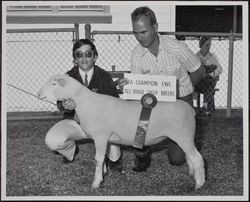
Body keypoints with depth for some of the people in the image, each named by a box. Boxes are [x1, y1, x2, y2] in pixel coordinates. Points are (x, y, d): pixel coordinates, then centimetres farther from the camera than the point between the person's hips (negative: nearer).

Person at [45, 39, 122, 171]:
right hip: (75, 121, 1)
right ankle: (71, 149, 12)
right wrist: (65, 105, -39)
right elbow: (60, 103, -12)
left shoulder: (104, 77, -6)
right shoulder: (68, 77, -4)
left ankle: (114, 158, -5)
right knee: (52, 141, -27)